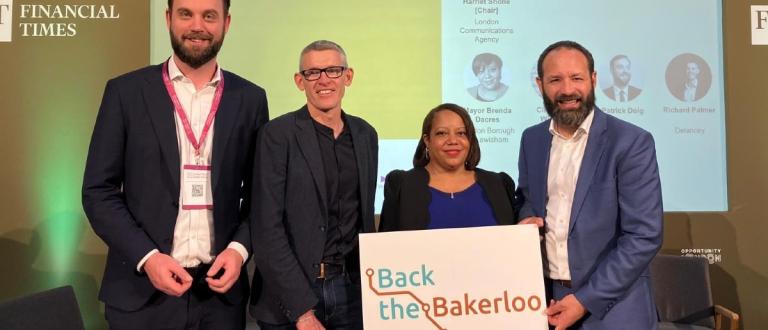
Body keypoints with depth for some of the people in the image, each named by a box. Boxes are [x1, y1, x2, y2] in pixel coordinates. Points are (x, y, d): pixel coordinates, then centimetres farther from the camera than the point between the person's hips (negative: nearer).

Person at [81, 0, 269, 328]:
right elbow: (98, 191, -2)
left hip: (220, 286, 2)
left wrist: (240, 248, -9)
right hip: (141, 288, -1)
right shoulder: (126, 91, -2)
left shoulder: (250, 99, 2)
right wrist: (146, 256, -12)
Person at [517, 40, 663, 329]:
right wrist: (525, 226, -8)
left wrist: (586, 300, -17)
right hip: (545, 300, 5)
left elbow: (645, 236, -15)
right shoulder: (531, 139, 3)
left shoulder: (631, 142, -12)